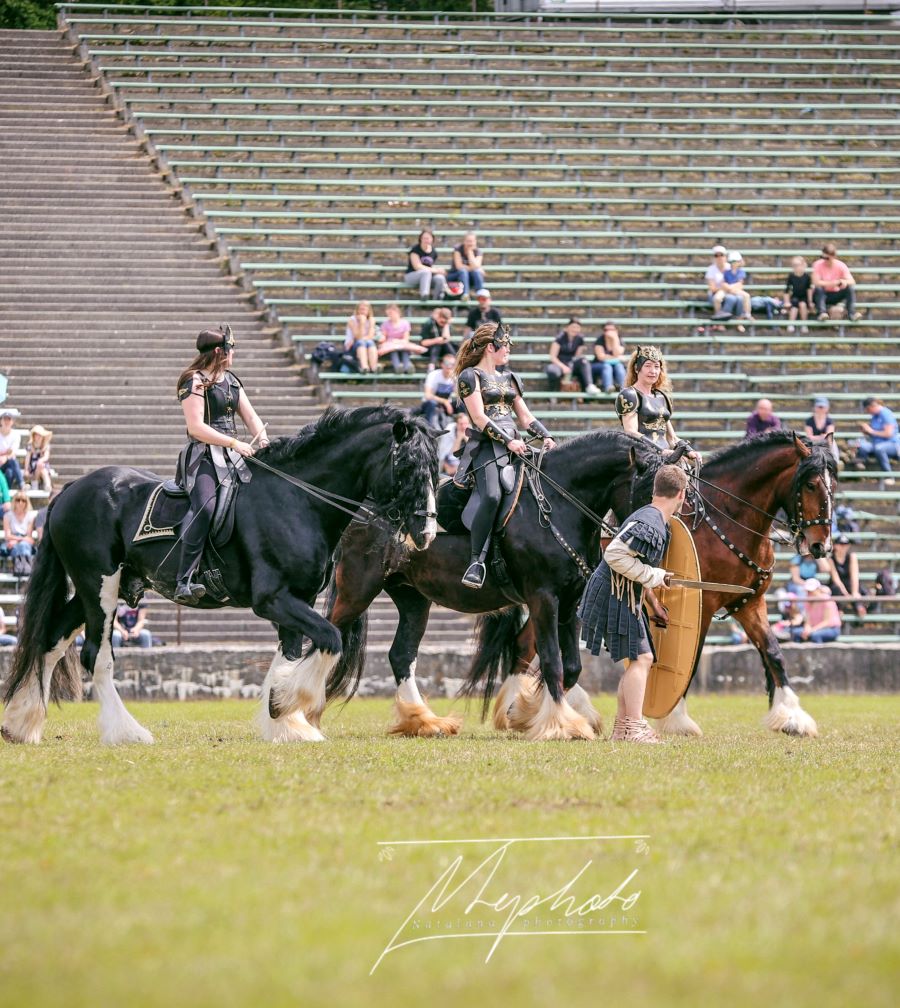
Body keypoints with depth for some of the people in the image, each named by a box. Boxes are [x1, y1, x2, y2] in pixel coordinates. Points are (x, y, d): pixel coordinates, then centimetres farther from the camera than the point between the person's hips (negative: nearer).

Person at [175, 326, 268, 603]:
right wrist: (235, 443, -18)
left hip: (232, 456, 9)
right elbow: (196, 427, -15)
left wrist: (262, 439, -6)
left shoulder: (231, 380, 19)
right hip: (203, 457, -9)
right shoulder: (195, 382, -6)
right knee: (205, 506, -31)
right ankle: (184, 581, -36)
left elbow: (250, 416, 16)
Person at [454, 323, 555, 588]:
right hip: (485, 446, -8)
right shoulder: (471, 376, 3)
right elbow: (479, 418, -7)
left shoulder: (508, 377, 24)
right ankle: (476, 561, -26)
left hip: (513, 445, 8)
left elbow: (525, 416, 24)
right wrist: (508, 441, -15)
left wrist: (546, 436, 6)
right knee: (492, 497, -30)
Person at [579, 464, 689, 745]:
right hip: (614, 596, -11)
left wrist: (652, 598, 23)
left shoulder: (658, 523, 13)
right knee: (640, 658, -12)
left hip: (627, 598, 11)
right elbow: (614, 554, -28)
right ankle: (635, 727, -13)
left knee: (640, 660, 13)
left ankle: (622, 727, 18)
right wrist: (653, 577, -21)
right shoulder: (648, 524, -21)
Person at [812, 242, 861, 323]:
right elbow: (816, 282, -27)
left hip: (835, 296, 2)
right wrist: (834, 283, -29)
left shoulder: (841, 266, -11)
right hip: (822, 295, -2)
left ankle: (851, 313, -27)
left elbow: (852, 281, -18)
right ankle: (822, 313, -45)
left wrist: (845, 282, -42)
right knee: (818, 288, -35)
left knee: (850, 287, -22)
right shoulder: (818, 265, -16)